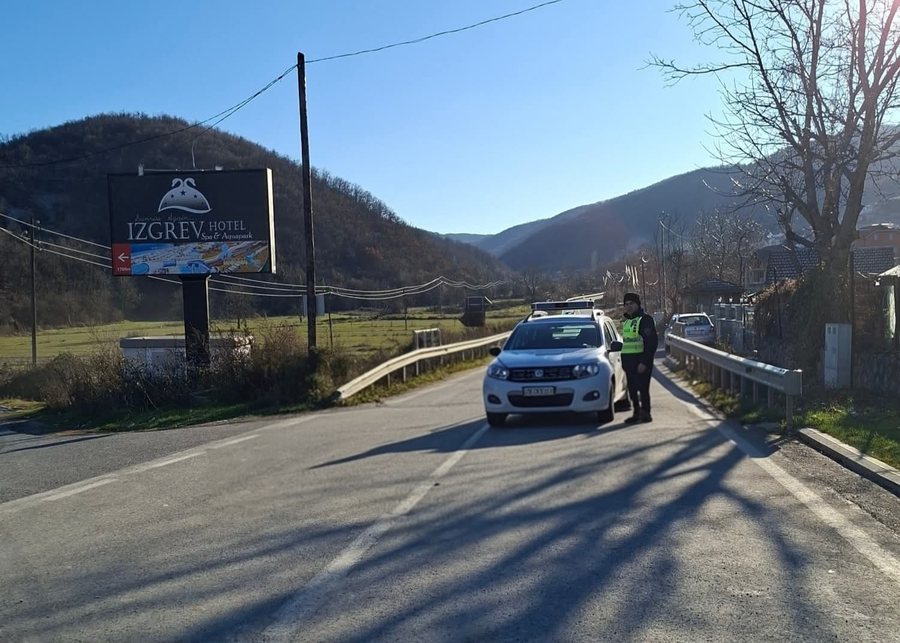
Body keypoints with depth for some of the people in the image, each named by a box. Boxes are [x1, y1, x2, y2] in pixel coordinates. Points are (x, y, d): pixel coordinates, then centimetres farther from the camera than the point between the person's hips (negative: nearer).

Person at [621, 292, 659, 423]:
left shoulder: (645, 319, -9)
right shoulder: (626, 321, 19)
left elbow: (652, 342, -15)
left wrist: (644, 362, -21)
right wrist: (624, 361, 18)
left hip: (641, 360, -8)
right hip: (628, 359, 8)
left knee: (643, 388, -7)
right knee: (632, 388, 10)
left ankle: (645, 413, 0)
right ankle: (636, 413, 19)